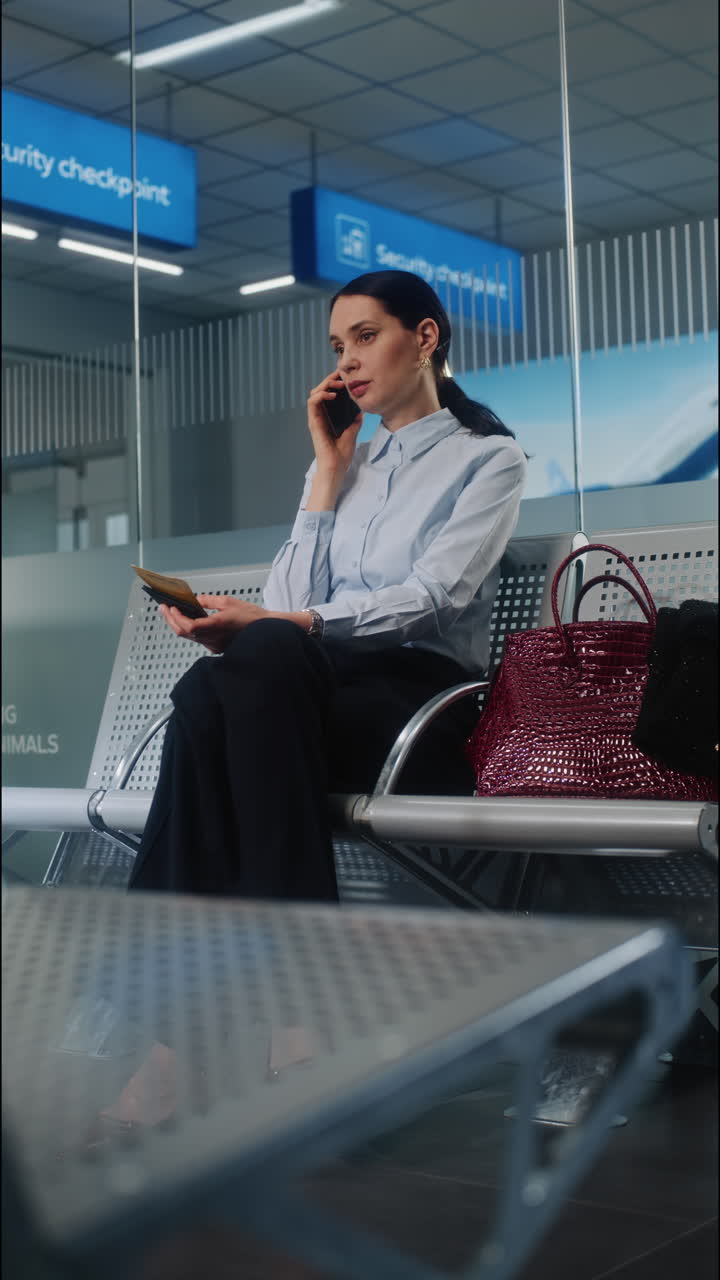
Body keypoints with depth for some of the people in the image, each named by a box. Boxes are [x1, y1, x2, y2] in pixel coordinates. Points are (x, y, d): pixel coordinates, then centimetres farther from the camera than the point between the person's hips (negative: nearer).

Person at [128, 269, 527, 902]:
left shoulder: (490, 457, 8)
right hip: (319, 682, 4)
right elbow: (291, 602, 10)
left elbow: (432, 600, -11)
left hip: (419, 690, -4)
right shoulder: (346, 463, 25)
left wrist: (273, 625, -24)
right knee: (206, 691, -33)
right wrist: (329, 468, 10)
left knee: (266, 651, -36)